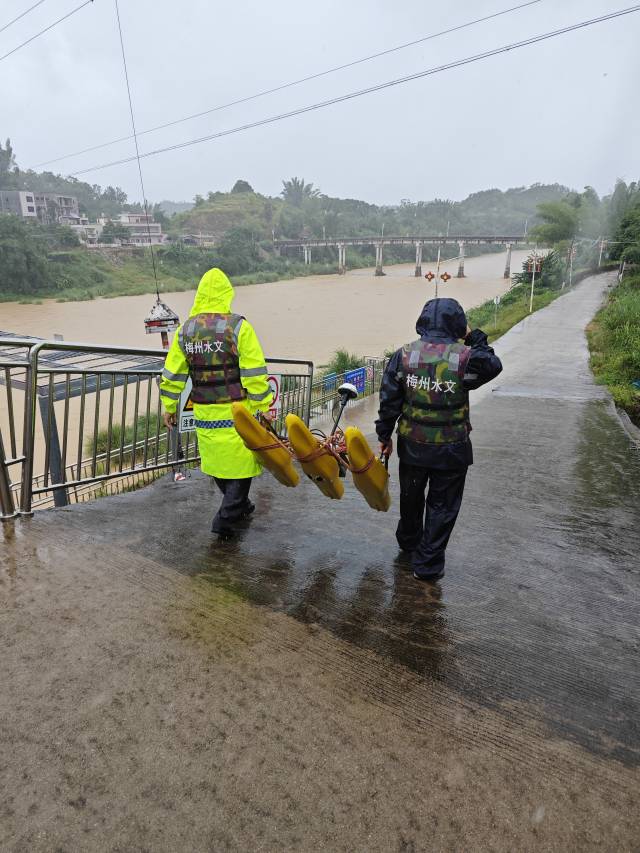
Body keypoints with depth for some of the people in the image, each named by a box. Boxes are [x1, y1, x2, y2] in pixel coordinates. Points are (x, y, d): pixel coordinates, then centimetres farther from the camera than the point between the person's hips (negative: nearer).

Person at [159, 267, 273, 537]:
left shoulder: (185, 330, 2)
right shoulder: (238, 327, -11)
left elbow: (172, 375, 7)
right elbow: (255, 373, -12)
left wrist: (169, 406, 18)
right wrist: (263, 406, -4)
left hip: (204, 414, 5)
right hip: (237, 413, -5)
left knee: (216, 461, 19)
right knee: (241, 462, 8)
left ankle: (239, 507, 37)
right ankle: (225, 519, 9)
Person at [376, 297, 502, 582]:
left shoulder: (404, 355, -6)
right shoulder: (466, 357, -15)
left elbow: (389, 400, -3)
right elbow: (493, 366, 7)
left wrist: (384, 434, 7)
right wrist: (475, 338, 9)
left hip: (411, 444, 3)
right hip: (451, 450, -3)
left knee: (411, 497, 24)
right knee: (442, 506, 11)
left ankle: (408, 542, 48)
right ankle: (427, 564, 18)